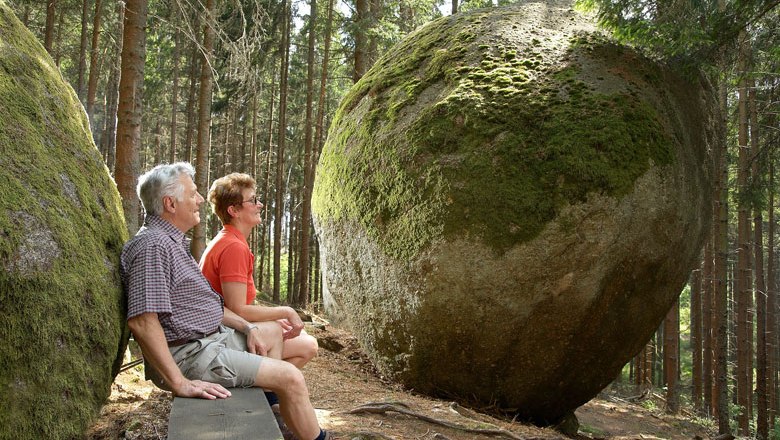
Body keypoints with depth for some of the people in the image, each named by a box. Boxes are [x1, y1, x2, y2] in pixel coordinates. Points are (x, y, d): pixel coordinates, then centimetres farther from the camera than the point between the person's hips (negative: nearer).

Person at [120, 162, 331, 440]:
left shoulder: (173, 241, 14)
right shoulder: (152, 246, -21)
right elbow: (142, 321, -30)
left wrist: (247, 327, 10)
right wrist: (180, 384, -30)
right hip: (190, 353, -11)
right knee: (291, 378, -15)